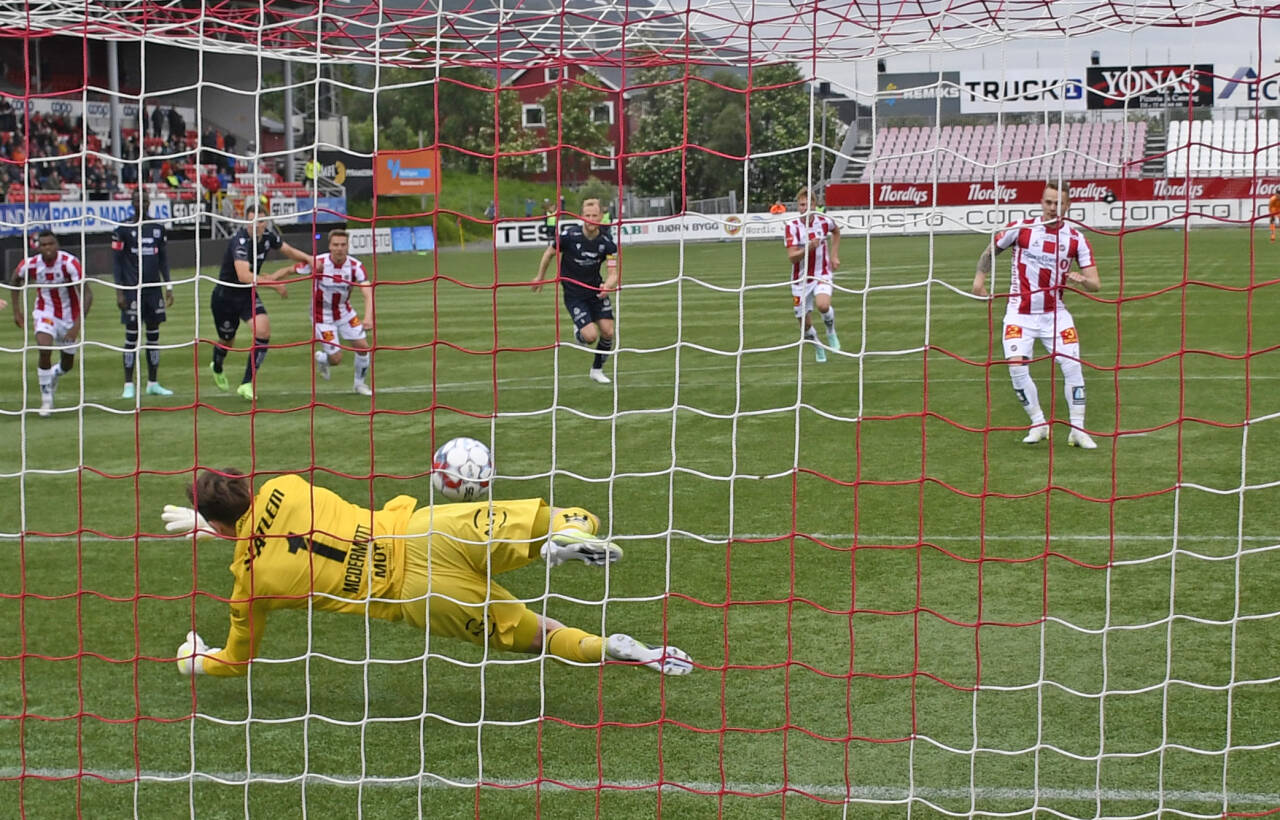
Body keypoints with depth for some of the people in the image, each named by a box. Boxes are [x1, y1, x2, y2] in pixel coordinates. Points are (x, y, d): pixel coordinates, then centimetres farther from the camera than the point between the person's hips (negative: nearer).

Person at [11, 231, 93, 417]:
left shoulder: (69, 263, -27)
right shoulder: (30, 264, -17)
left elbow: (87, 294, -30)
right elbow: (16, 280, 7)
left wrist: (78, 324, -39)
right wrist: (16, 310, 6)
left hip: (69, 315, 0)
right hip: (44, 313, 0)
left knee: (67, 365, 10)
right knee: (44, 350, -25)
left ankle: (54, 375, 48)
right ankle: (46, 399, -10)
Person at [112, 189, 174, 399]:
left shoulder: (158, 228, 10)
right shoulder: (123, 230, -3)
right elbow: (116, 262, -3)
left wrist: (168, 287, 9)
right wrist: (119, 292, -9)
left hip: (154, 289, 4)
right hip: (132, 291, -4)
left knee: (153, 335, 7)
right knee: (132, 336, -4)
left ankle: (153, 383, 13)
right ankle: (128, 385, -1)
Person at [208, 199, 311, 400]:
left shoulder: (269, 235, -8)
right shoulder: (240, 240, -29)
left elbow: (288, 250, 15)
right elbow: (244, 275, -39)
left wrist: (309, 259, 1)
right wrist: (272, 284, -33)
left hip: (248, 295, 5)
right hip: (225, 295, -5)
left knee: (263, 331, -19)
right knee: (227, 340, 14)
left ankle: (247, 384, -9)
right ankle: (217, 368, 52)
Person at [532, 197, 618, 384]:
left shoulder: (606, 241, -14)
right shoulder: (569, 235, -20)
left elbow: (614, 272, -18)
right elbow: (550, 253, -1)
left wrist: (608, 285, -41)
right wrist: (540, 277, 10)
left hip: (596, 290, 3)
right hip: (573, 294, -3)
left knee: (608, 332, -3)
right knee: (590, 336, -16)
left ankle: (597, 369, 23)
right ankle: (578, 331, 23)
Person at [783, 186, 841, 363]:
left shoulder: (824, 221, -8)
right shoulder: (791, 226, -15)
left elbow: (836, 231, 19)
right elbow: (792, 257, -22)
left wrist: (834, 255, 13)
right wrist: (808, 248, -39)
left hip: (822, 274, 0)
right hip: (801, 279, 0)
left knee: (823, 305, -30)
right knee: (805, 324, 3)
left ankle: (831, 330, 3)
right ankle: (818, 349, 34)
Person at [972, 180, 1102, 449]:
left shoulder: (1076, 239, -2)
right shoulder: (1020, 229, -4)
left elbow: (1096, 284, -4)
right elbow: (990, 251, 12)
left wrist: (1082, 280, -25)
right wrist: (980, 278, 0)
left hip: (1055, 313, 1)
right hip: (1020, 313, -1)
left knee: (1072, 365, -11)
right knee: (1017, 366, -14)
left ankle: (1078, 429, 2)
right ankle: (1038, 424, 4)